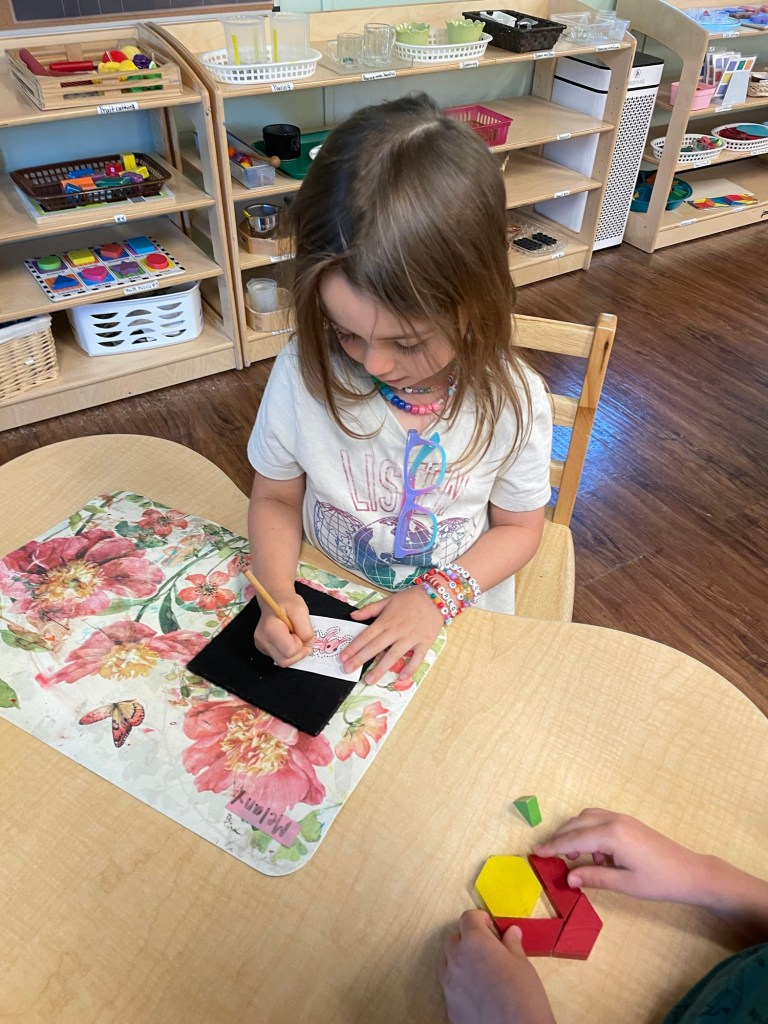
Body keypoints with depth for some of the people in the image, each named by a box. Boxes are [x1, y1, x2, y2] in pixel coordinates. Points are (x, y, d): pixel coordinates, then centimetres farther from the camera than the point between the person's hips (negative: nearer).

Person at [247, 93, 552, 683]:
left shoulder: (512, 402, -16)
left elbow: (519, 526, -2)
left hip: (455, 621, 0)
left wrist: (438, 596, -17)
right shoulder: (303, 373, -15)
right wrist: (278, 592, -19)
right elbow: (276, 500, -2)